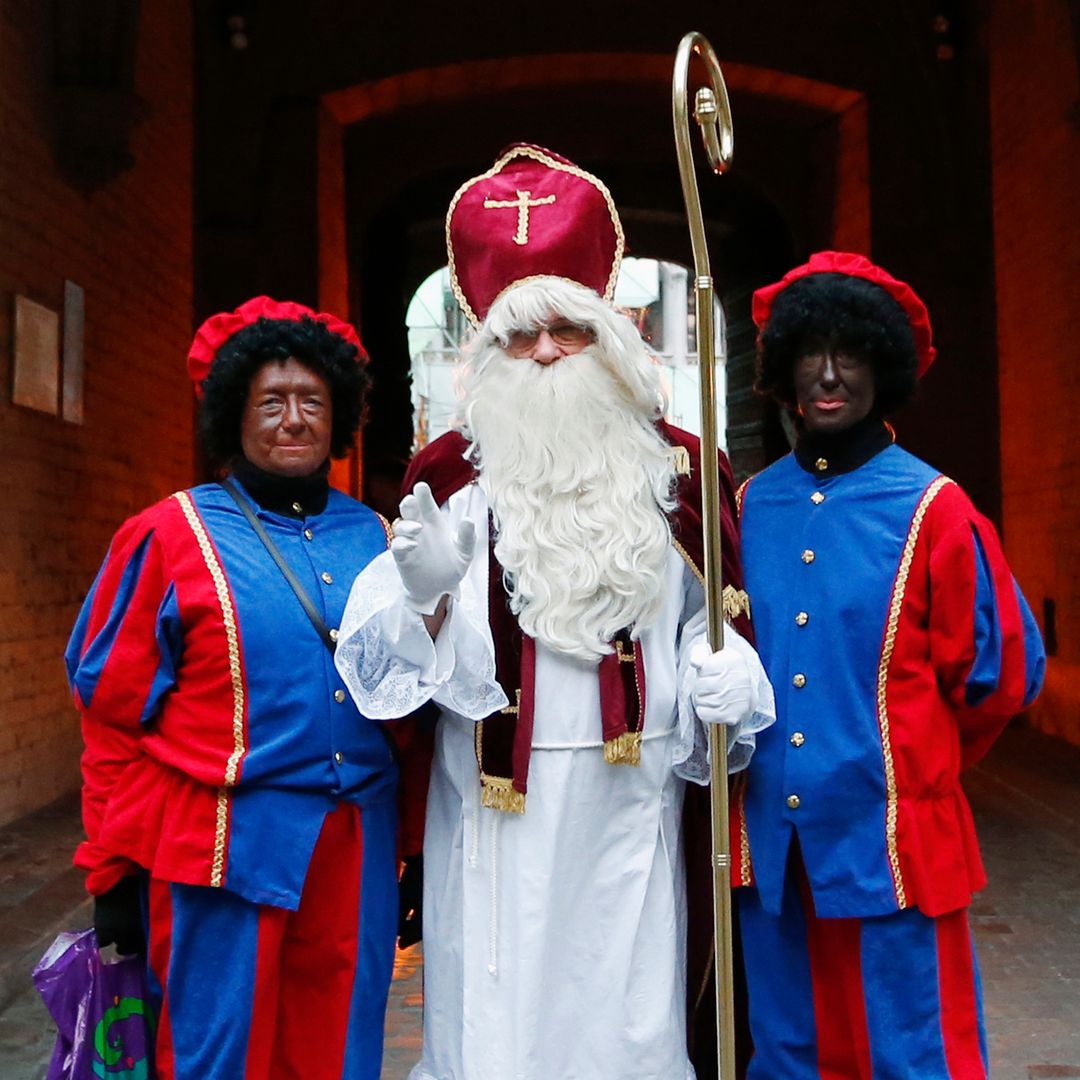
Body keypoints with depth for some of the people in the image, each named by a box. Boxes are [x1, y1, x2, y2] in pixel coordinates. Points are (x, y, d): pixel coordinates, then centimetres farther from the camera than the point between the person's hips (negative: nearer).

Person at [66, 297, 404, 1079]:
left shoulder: (374, 539, 8)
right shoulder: (172, 537, -2)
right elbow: (113, 715, -1)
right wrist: (119, 869, -1)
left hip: (356, 851, 4)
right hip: (228, 847, -3)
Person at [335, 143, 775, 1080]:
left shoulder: (673, 470, 4)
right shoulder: (454, 480, -1)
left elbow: (711, 619, 10)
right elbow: (392, 653, -2)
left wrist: (725, 676, -10)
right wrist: (426, 593, -22)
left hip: (627, 804, 1)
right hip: (497, 805, -1)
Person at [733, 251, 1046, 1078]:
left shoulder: (931, 509, -7)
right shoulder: (749, 507, 4)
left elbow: (1000, 668, -1)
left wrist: (918, 762, 9)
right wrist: (762, 752, 11)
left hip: (891, 838, -3)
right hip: (772, 837, 4)